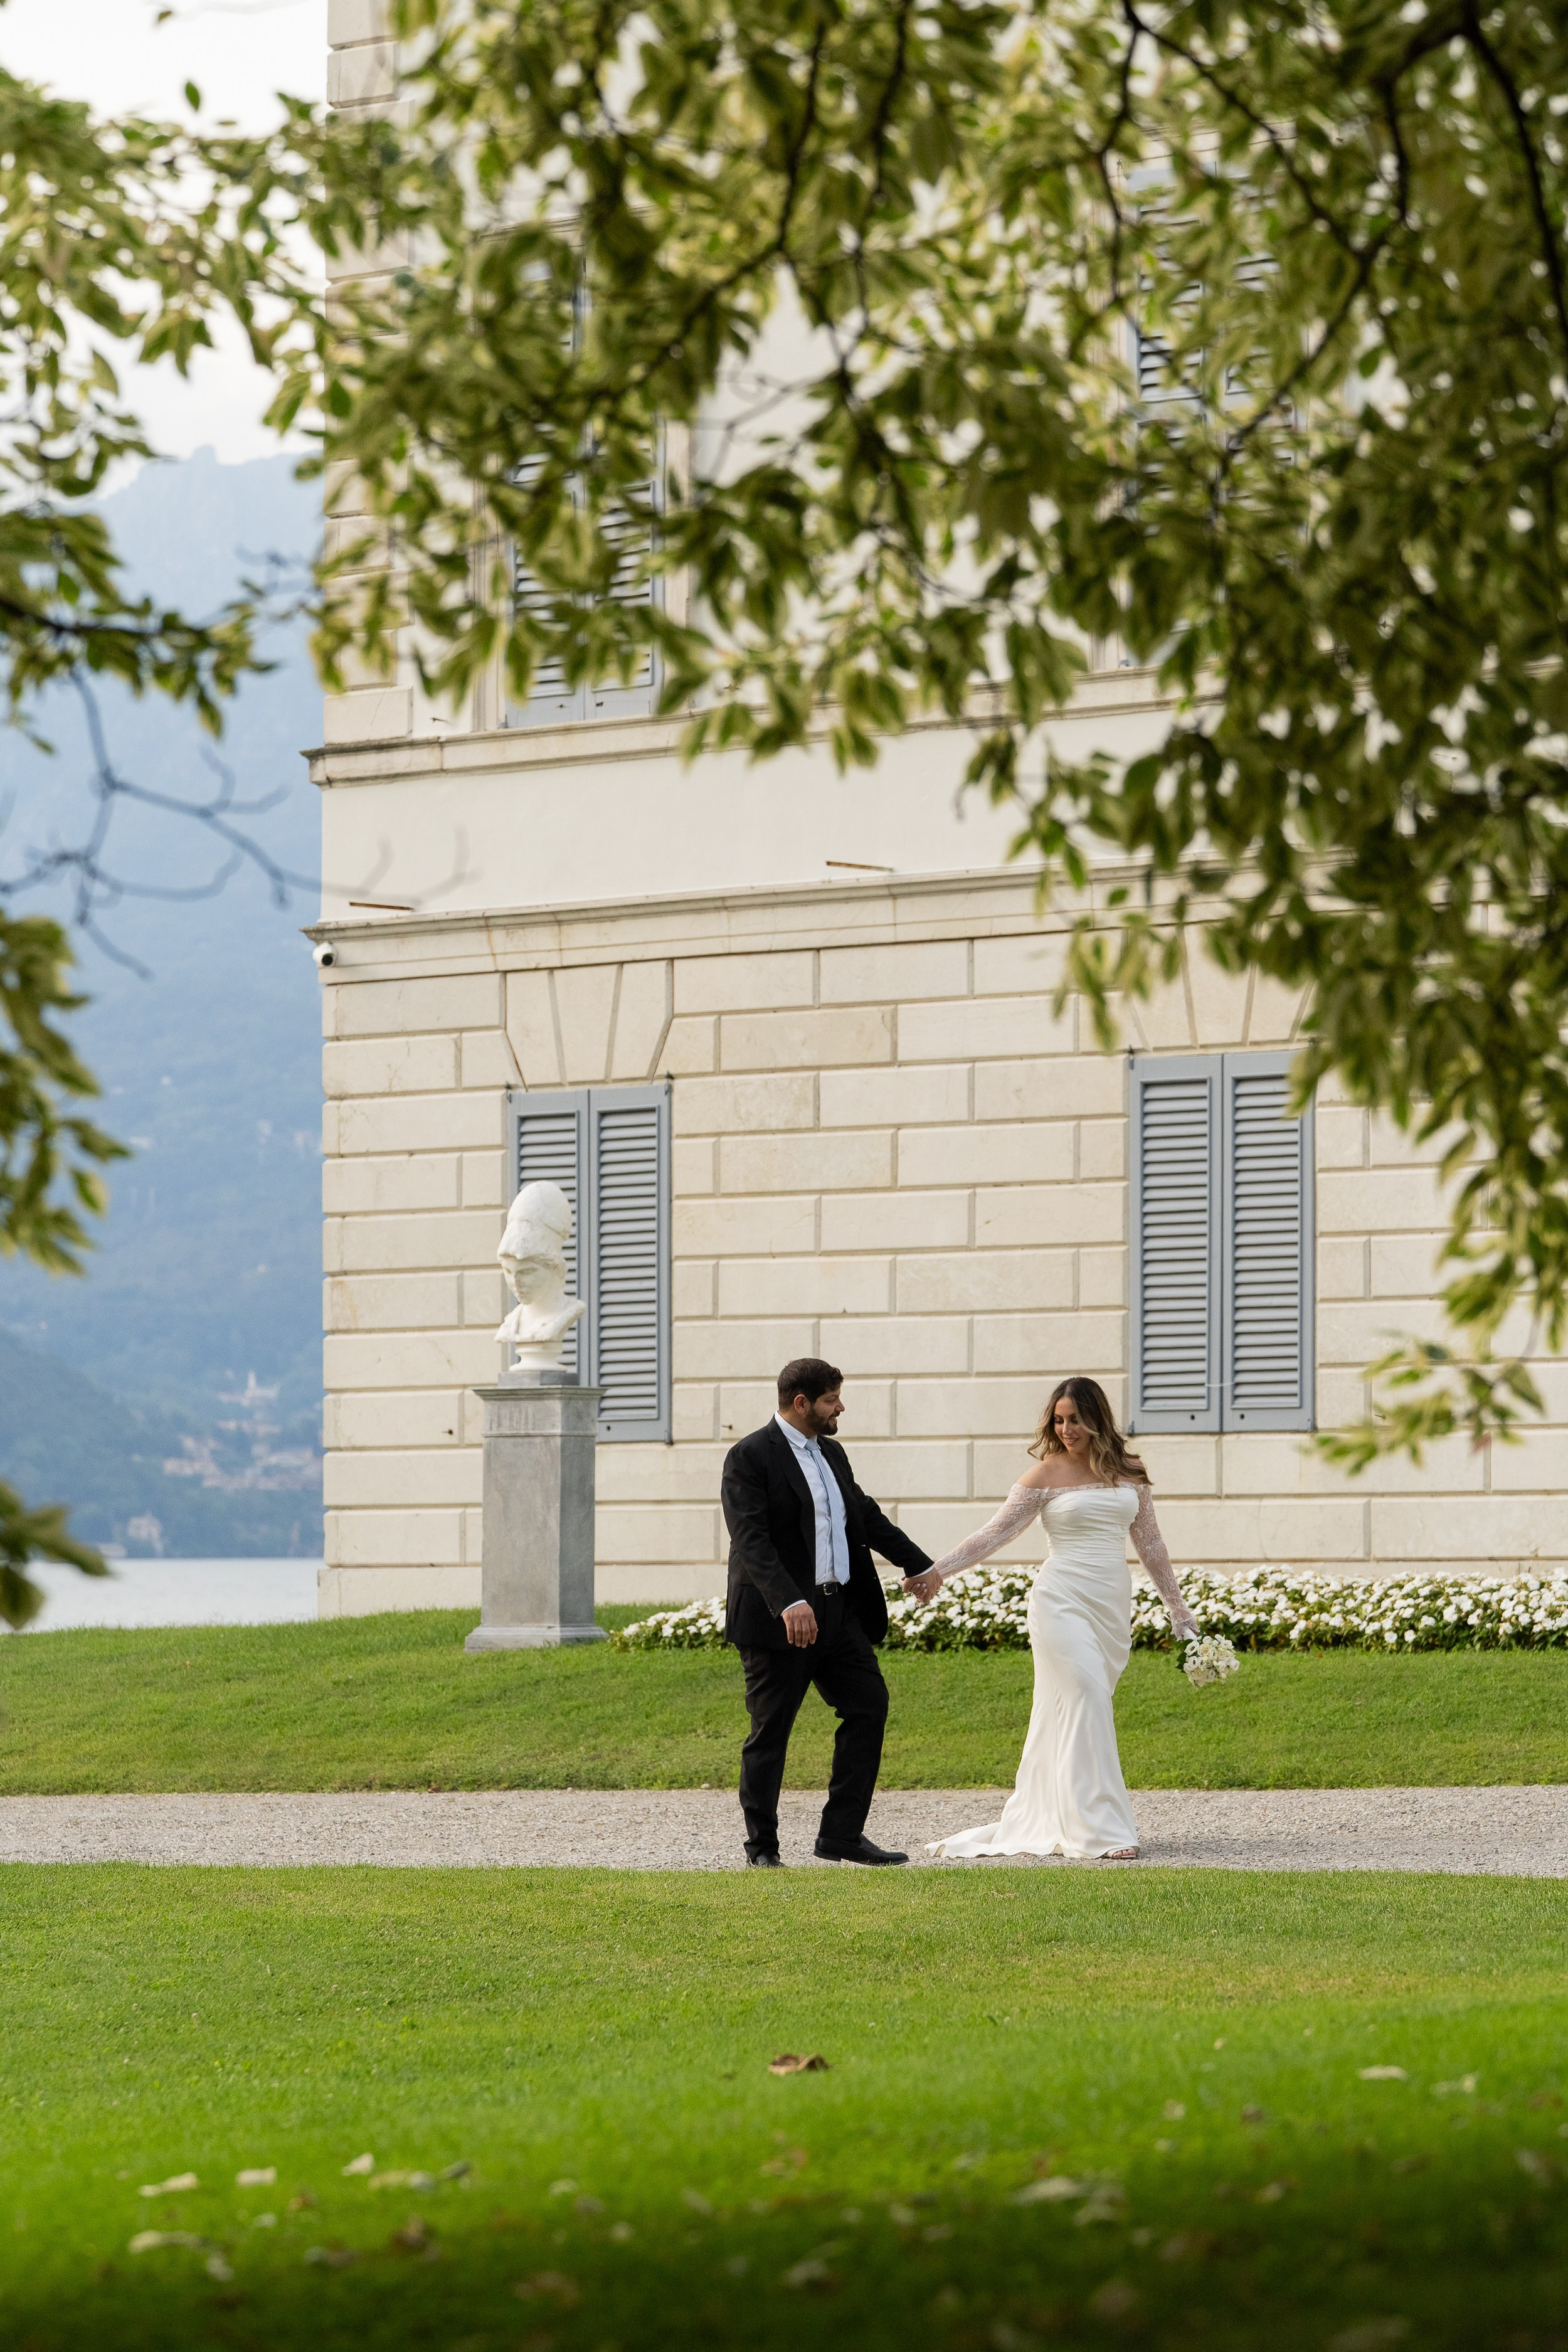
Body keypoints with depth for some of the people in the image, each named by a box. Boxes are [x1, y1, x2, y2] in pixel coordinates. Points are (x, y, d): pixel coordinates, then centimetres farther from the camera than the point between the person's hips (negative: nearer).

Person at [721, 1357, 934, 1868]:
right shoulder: (750, 1457, -11)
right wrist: (788, 1602, -32)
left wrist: (920, 1565, 27)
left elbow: (867, 1517, 26)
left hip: (837, 1610, 8)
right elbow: (751, 1541, -21)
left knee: (868, 1703, 2)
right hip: (778, 1616, -8)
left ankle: (842, 1834, 7)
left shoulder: (831, 1454, 15)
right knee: (770, 1731, -1)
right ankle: (762, 1846, 10)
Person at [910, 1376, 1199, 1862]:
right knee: (1087, 1701, -15)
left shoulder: (1128, 1473, 9)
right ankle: (1097, 1831, -16)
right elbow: (996, 1533, -5)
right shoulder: (1046, 1475, -2)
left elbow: (1149, 1544, 16)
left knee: (1067, 1714, 7)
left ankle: (1039, 1821, 15)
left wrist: (1178, 1609, 17)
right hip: (1063, 1601, -4)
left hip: (1112, 1605, 4)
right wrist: (937, 1572, -16)